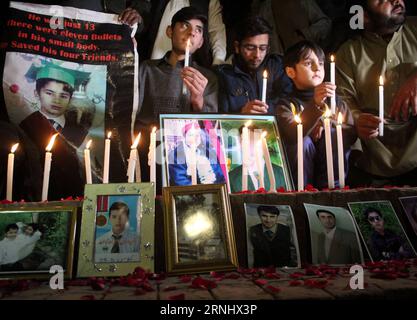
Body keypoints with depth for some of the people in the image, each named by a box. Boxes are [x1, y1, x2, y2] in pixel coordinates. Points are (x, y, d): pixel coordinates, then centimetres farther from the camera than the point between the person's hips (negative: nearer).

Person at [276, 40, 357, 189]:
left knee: (336, 134, -21)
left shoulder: (336, 102, 8)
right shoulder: (286, 104, -4)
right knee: (303, 141, -29)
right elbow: (292, 135, -24)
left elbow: (352, 135, 0)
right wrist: (315, 105, -37)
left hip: (331, 165, 3)